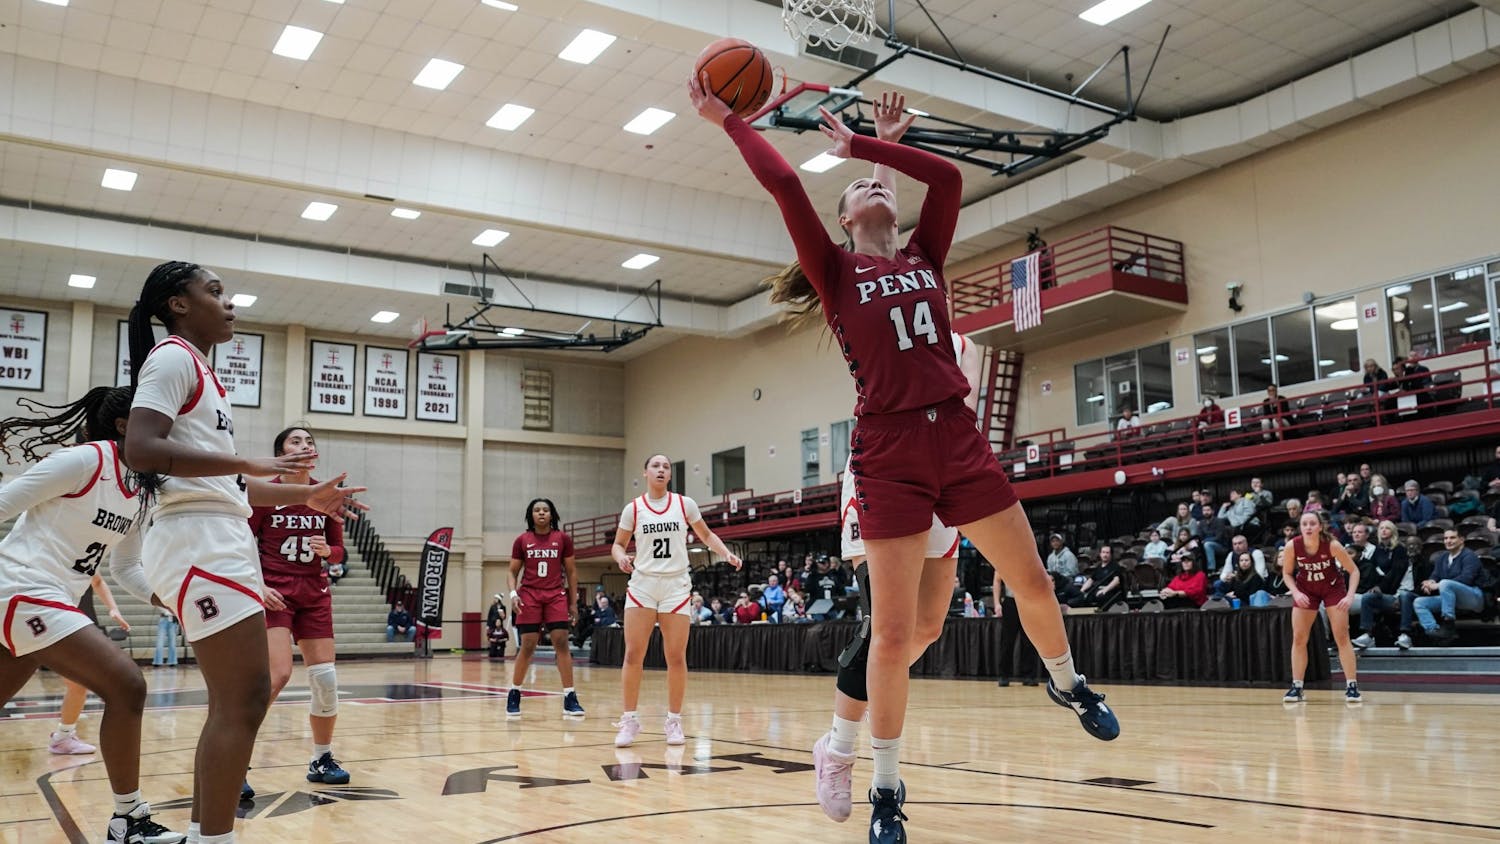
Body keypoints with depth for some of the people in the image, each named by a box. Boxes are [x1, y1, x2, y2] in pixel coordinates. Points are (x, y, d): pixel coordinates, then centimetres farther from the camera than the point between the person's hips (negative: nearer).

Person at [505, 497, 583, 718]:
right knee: (527, 646, -2)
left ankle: (570, 698, -7)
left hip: (556, 596, 0)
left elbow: (572, 571, 10)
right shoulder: (522, 541, 6)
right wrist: (513, 593, -7)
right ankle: (514, 694, 15)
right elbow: (513, 572, 11)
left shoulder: (563, 539, 6)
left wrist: (573, 603, 7)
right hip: (529, 595, 0)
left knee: (562, 643, -9)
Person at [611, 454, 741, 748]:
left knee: (676, 657, 0)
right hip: (642, 584, 0)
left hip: (676, 586, 0)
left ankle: (674, 720, 13)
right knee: (633, 655, -4)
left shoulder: (684, 504, 2)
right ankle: (629, 720, 7)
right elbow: (618, 544, 10)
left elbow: (706, 535, 12)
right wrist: (621, 557, -13)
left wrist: (727, 553, -4)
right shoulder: (633, 509, 1)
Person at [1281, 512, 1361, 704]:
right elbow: (1287, 574, -6)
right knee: (1298, 638, -2)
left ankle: (1352, 686, 3)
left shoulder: (1332, 545, -27)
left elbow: (1354, 570, -15)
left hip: (1333, 588, -2)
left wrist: (1350, 596, -27)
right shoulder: (1292, 547, -23)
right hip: (1306, 590, 2)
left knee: (1342, 637, -7)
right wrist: (1296, 593, -22)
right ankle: (1297, 687, 5)